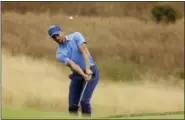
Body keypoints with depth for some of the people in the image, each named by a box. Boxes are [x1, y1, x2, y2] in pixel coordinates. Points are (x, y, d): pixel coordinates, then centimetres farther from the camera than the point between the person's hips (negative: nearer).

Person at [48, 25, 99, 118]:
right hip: (77, 76, 4)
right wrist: (84, 75, -34)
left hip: (91, 72, -4)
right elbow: (72, 65, -17)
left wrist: (88, 69, -32)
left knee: (84, 101, -17)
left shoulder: (76, 36, -6)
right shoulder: (60, 54, -2)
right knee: (72, 106, 0)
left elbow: (83, 51, -19)